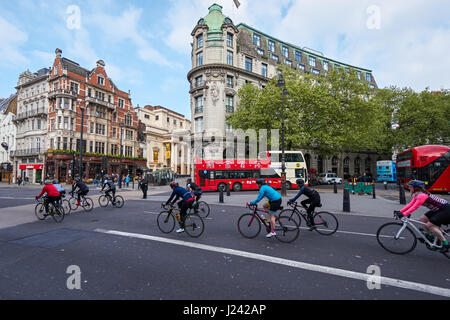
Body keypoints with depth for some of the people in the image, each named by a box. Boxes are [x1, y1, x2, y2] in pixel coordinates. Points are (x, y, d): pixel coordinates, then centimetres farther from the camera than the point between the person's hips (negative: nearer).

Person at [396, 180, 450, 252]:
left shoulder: (422, 195, -27)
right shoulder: (416, 195, 3)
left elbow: (415, 207, -31)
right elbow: (410, 204, 3)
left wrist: (403, 214, -33)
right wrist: (400, 211, -3)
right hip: (437, 209, 10)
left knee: (429, 225, -14)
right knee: (423, 219, 7)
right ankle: (428, 236, 18)